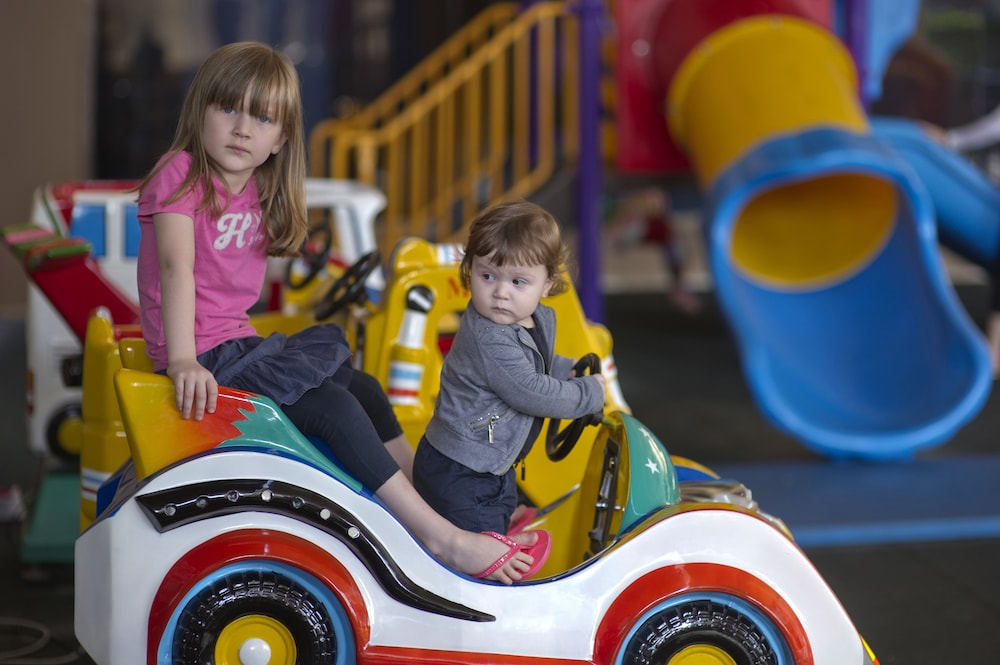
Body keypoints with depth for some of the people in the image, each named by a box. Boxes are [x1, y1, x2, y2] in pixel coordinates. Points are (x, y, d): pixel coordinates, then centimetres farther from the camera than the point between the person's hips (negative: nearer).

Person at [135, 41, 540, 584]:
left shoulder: (256, 193, 11)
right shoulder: (180, 175, -13)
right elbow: (176, 266, -25)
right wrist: (182, 360, -35)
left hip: (237, 342, 9)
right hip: (202, 355, -9)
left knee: (363, 387, 11)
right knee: (331, 406, -19)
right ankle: (441, 537, -19)